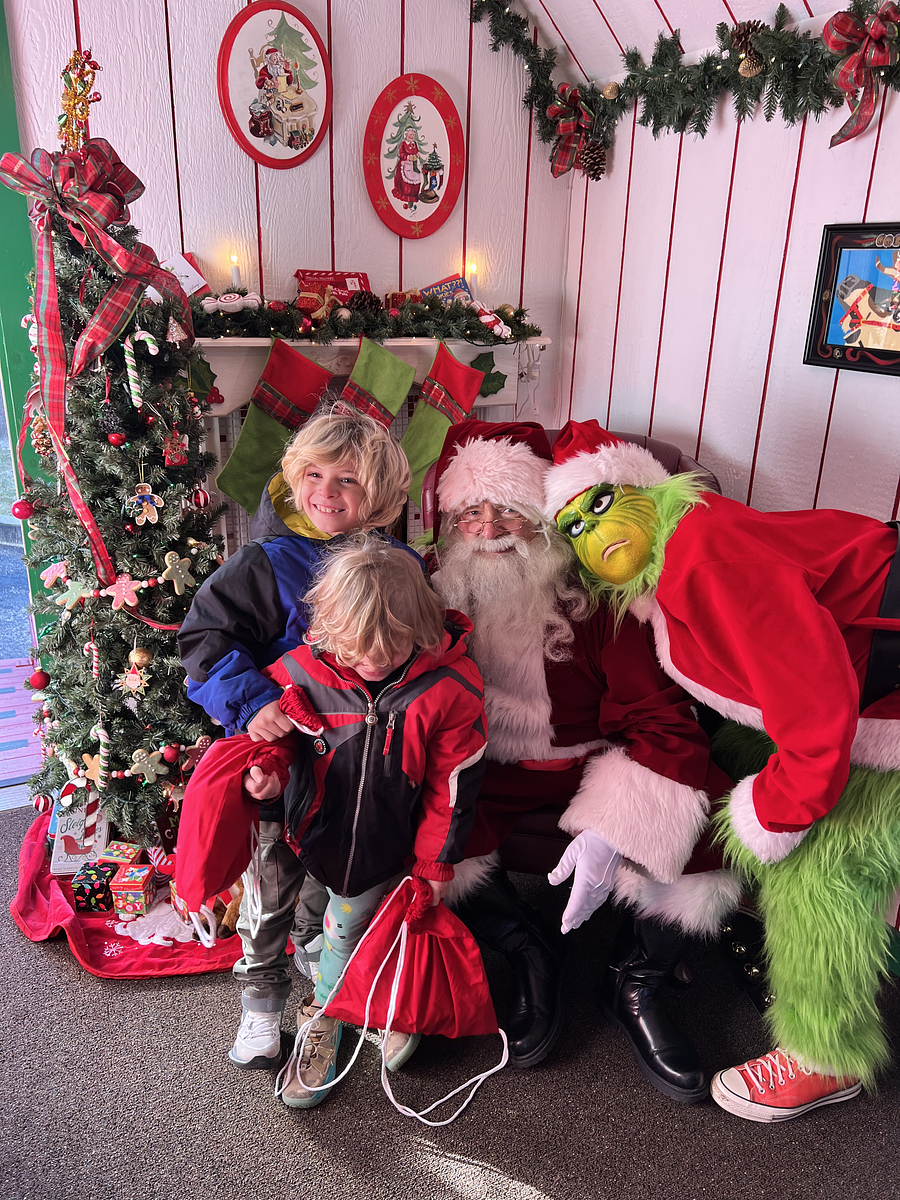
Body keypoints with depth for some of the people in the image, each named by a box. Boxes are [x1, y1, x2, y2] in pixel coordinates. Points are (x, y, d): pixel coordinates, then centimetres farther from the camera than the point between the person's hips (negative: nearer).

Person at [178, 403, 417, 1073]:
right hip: (285, 747, -3)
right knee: (276, 870, 7)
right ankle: (262, 989, 32)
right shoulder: (268, 562, -15)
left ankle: (315, 947, 51)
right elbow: (203, 634, -17)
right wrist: (247, 699, -29)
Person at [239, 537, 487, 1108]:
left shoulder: (451, 686, -23)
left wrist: (435, 864, -4)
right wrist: (268, 772, -18)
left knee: (351, 925, 18)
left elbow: (453, 784, -12)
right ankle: (322, 1020, 50)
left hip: (388, 850, -1)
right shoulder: (303, 671, -20)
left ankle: (326, 1016, 50)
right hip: (318, 839, 1)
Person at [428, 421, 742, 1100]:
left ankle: (635, 982, 5)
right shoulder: (438, 596, -3)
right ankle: (530, 953, 1)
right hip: (483, 773, 1)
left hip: (592, 764, -1)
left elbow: (661, 720, -15)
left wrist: (609, 831, -28)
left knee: (709, 825, -24)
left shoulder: (593, 598, -11)